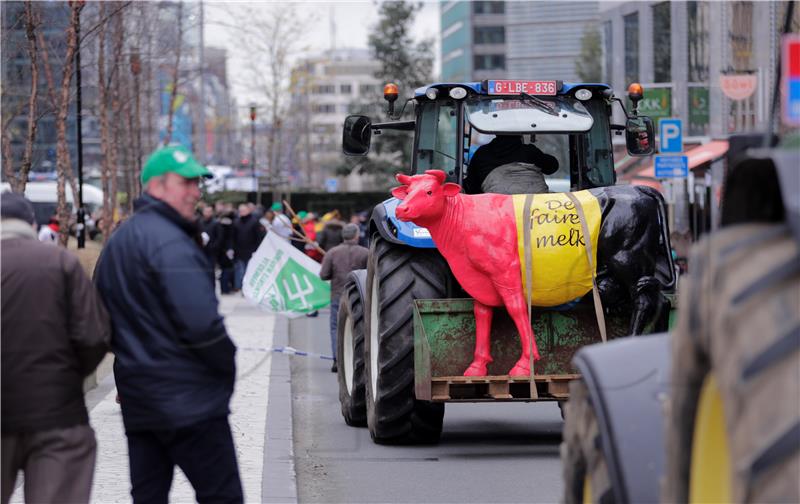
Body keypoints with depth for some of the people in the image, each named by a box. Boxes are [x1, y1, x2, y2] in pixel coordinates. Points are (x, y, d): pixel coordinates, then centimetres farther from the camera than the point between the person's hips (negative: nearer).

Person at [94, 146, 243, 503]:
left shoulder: (117, 242, 16)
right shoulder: (170, 241, -16)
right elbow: (200, 322, -23)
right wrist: (227, 363, -8)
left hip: (137, 400, 9)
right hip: (188, 400, -9)